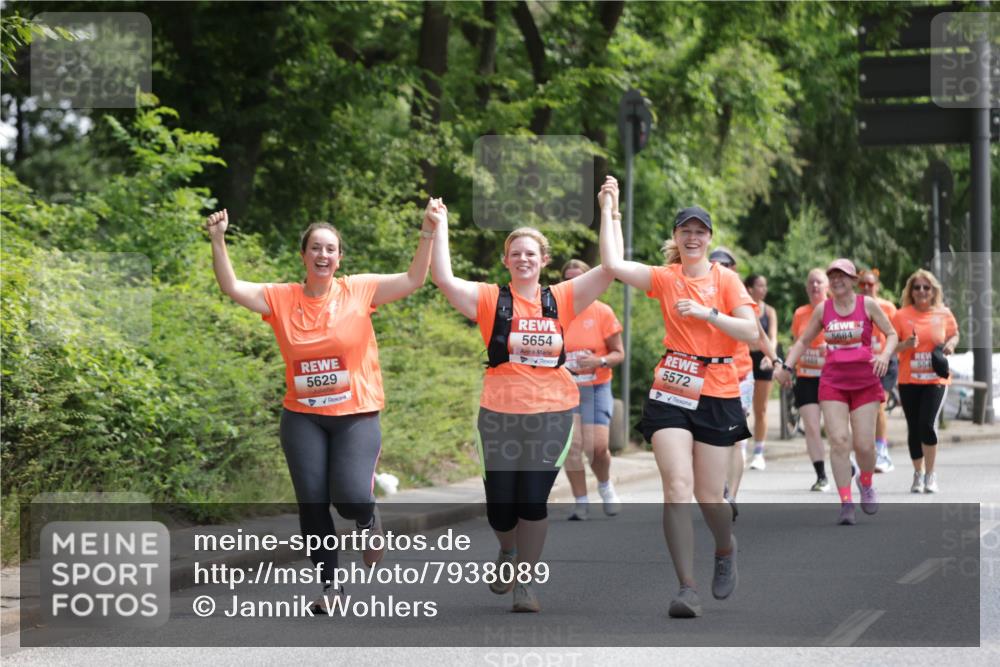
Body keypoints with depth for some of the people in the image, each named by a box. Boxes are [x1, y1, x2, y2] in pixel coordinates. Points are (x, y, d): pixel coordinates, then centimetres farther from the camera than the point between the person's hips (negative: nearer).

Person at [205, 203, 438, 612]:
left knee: (351, 498, -18)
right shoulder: (281, 299, 1)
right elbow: (232, 288, -3)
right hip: (303, 418, 2)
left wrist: (428, 232, -16)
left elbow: (414, 279, -5)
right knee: (312, 503, 3)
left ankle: (369, 520, 19)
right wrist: (218, 240, -15)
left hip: (356, 415, -2)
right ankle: (328, 586, 17)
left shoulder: (359, 290, -2)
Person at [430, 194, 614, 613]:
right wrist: (440, 226, -10)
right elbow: (443, 278, -11)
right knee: (500, 504, 6)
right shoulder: (491, 300, 1)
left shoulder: (561, 299, 5)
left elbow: (610, 268, 0)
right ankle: (508, 552, 39)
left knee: (533, 500, -3)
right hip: (500, 414, 0)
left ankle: (525, 581, 11)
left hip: (552, 414, 0)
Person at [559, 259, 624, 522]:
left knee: (598, 446, -11)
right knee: (571, 446, -9)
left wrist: (599, 361, -18)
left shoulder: (602, 312, -3)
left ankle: (605, 485, 21)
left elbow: (618, 353, 0)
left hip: (596, 388, -1)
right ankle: (581, 503, 3)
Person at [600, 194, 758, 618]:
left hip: (717, 395, -1)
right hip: (671, 391, 1)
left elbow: (751, 332, -7)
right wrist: (609, 213, -5)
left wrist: (707, 313, -17)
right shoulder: (665, 278, 5)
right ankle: (687, 588, -13)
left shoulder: (725, 279, 3)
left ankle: (726, 552, 37)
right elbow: (613, 265, -8)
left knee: (709, 496, 3)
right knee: (677, 488, -14)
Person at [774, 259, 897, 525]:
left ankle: (866, 484, 30)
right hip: (833, 382, 1)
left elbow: (891, 334, 4)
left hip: (865, 382, -1)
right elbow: (803, 341, 16)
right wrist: (786, 366, 3)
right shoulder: (822, 309, 6)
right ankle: (846, 504, -11)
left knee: (864, 444, -3)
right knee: (839, 441, -13)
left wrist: (885, 355, -16)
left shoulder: (867, 304, 0)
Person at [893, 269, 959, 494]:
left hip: (936, 379, -1)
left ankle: (930, 475, 0)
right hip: (909, 380, 1)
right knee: (914, 429, 6)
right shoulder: (902, 316, -2)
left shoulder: (944, 314, 1)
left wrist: (951, 345, -6)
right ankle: (918, 474, 23)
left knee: (928, 425, -15)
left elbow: (954, 335, 16)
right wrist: (906, 344, -19)